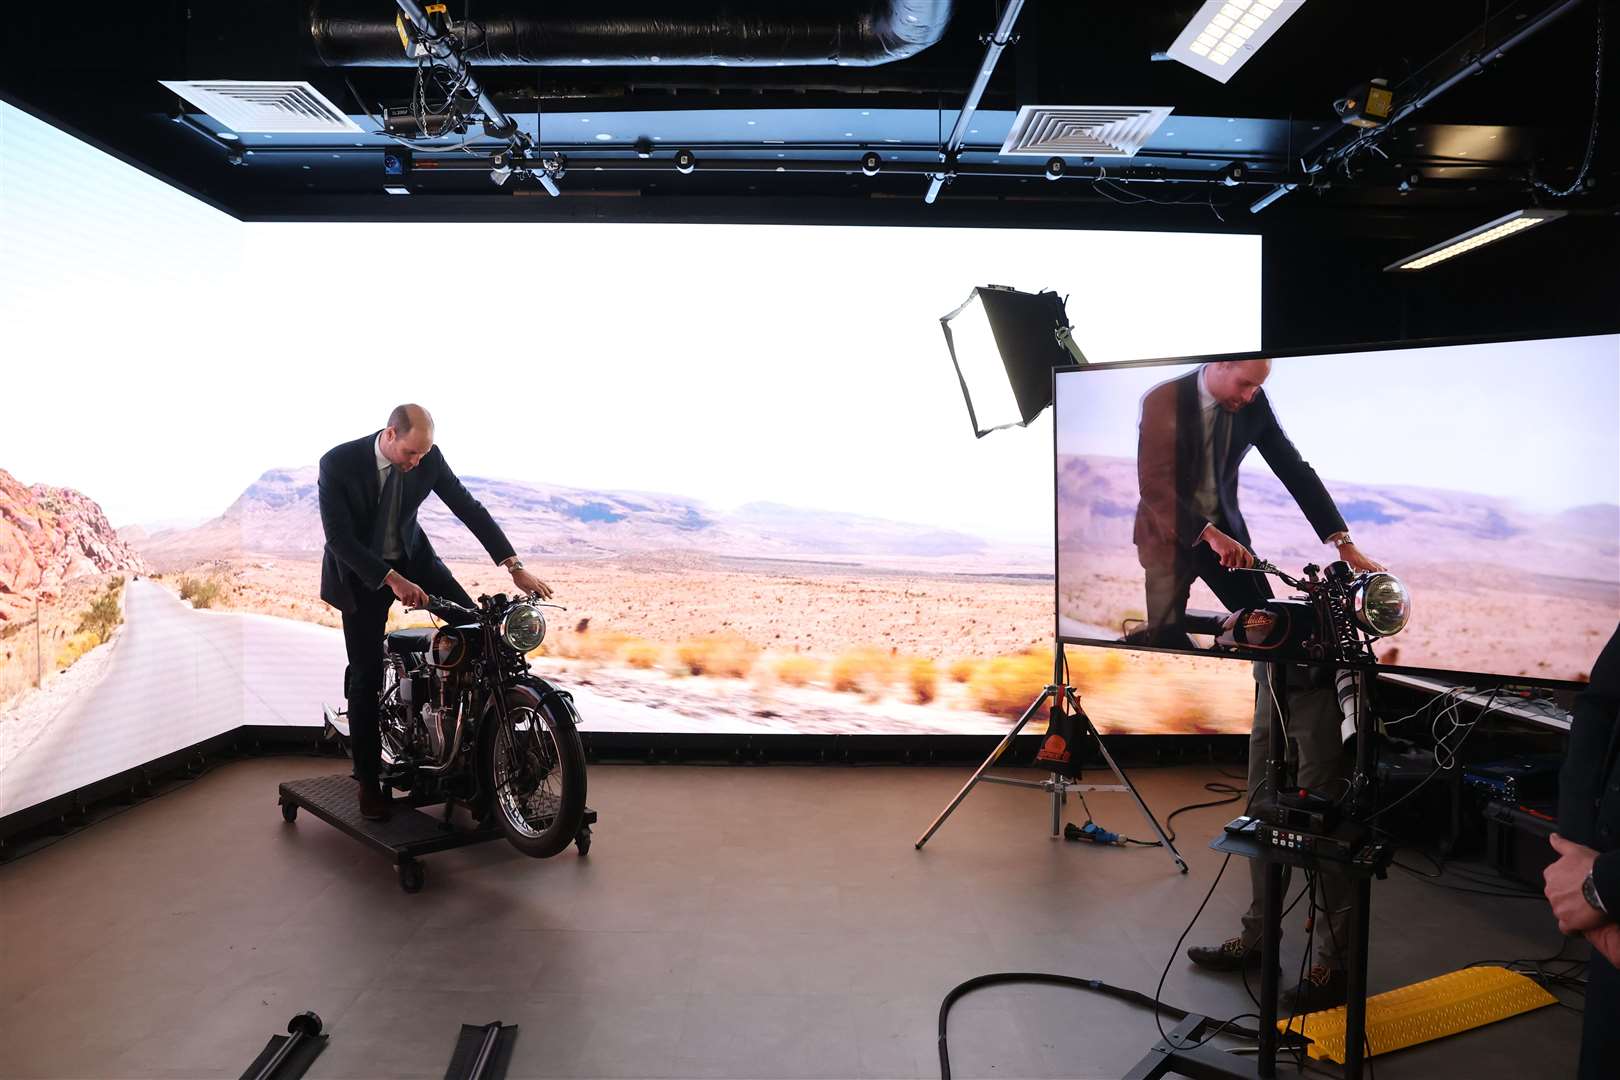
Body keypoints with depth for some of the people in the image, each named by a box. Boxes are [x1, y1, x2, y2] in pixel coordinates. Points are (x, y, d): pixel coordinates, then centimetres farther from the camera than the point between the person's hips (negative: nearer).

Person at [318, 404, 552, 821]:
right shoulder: (338, 463, -24)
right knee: (366, 675, -1)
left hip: (411, 556, 3)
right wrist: (392, 580, -36)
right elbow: (338, 537, -26)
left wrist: (515, 566, -21)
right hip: (359, 570, -3)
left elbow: (468, 507, -13)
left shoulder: (429, 458, -15)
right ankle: (367, 779, 13)